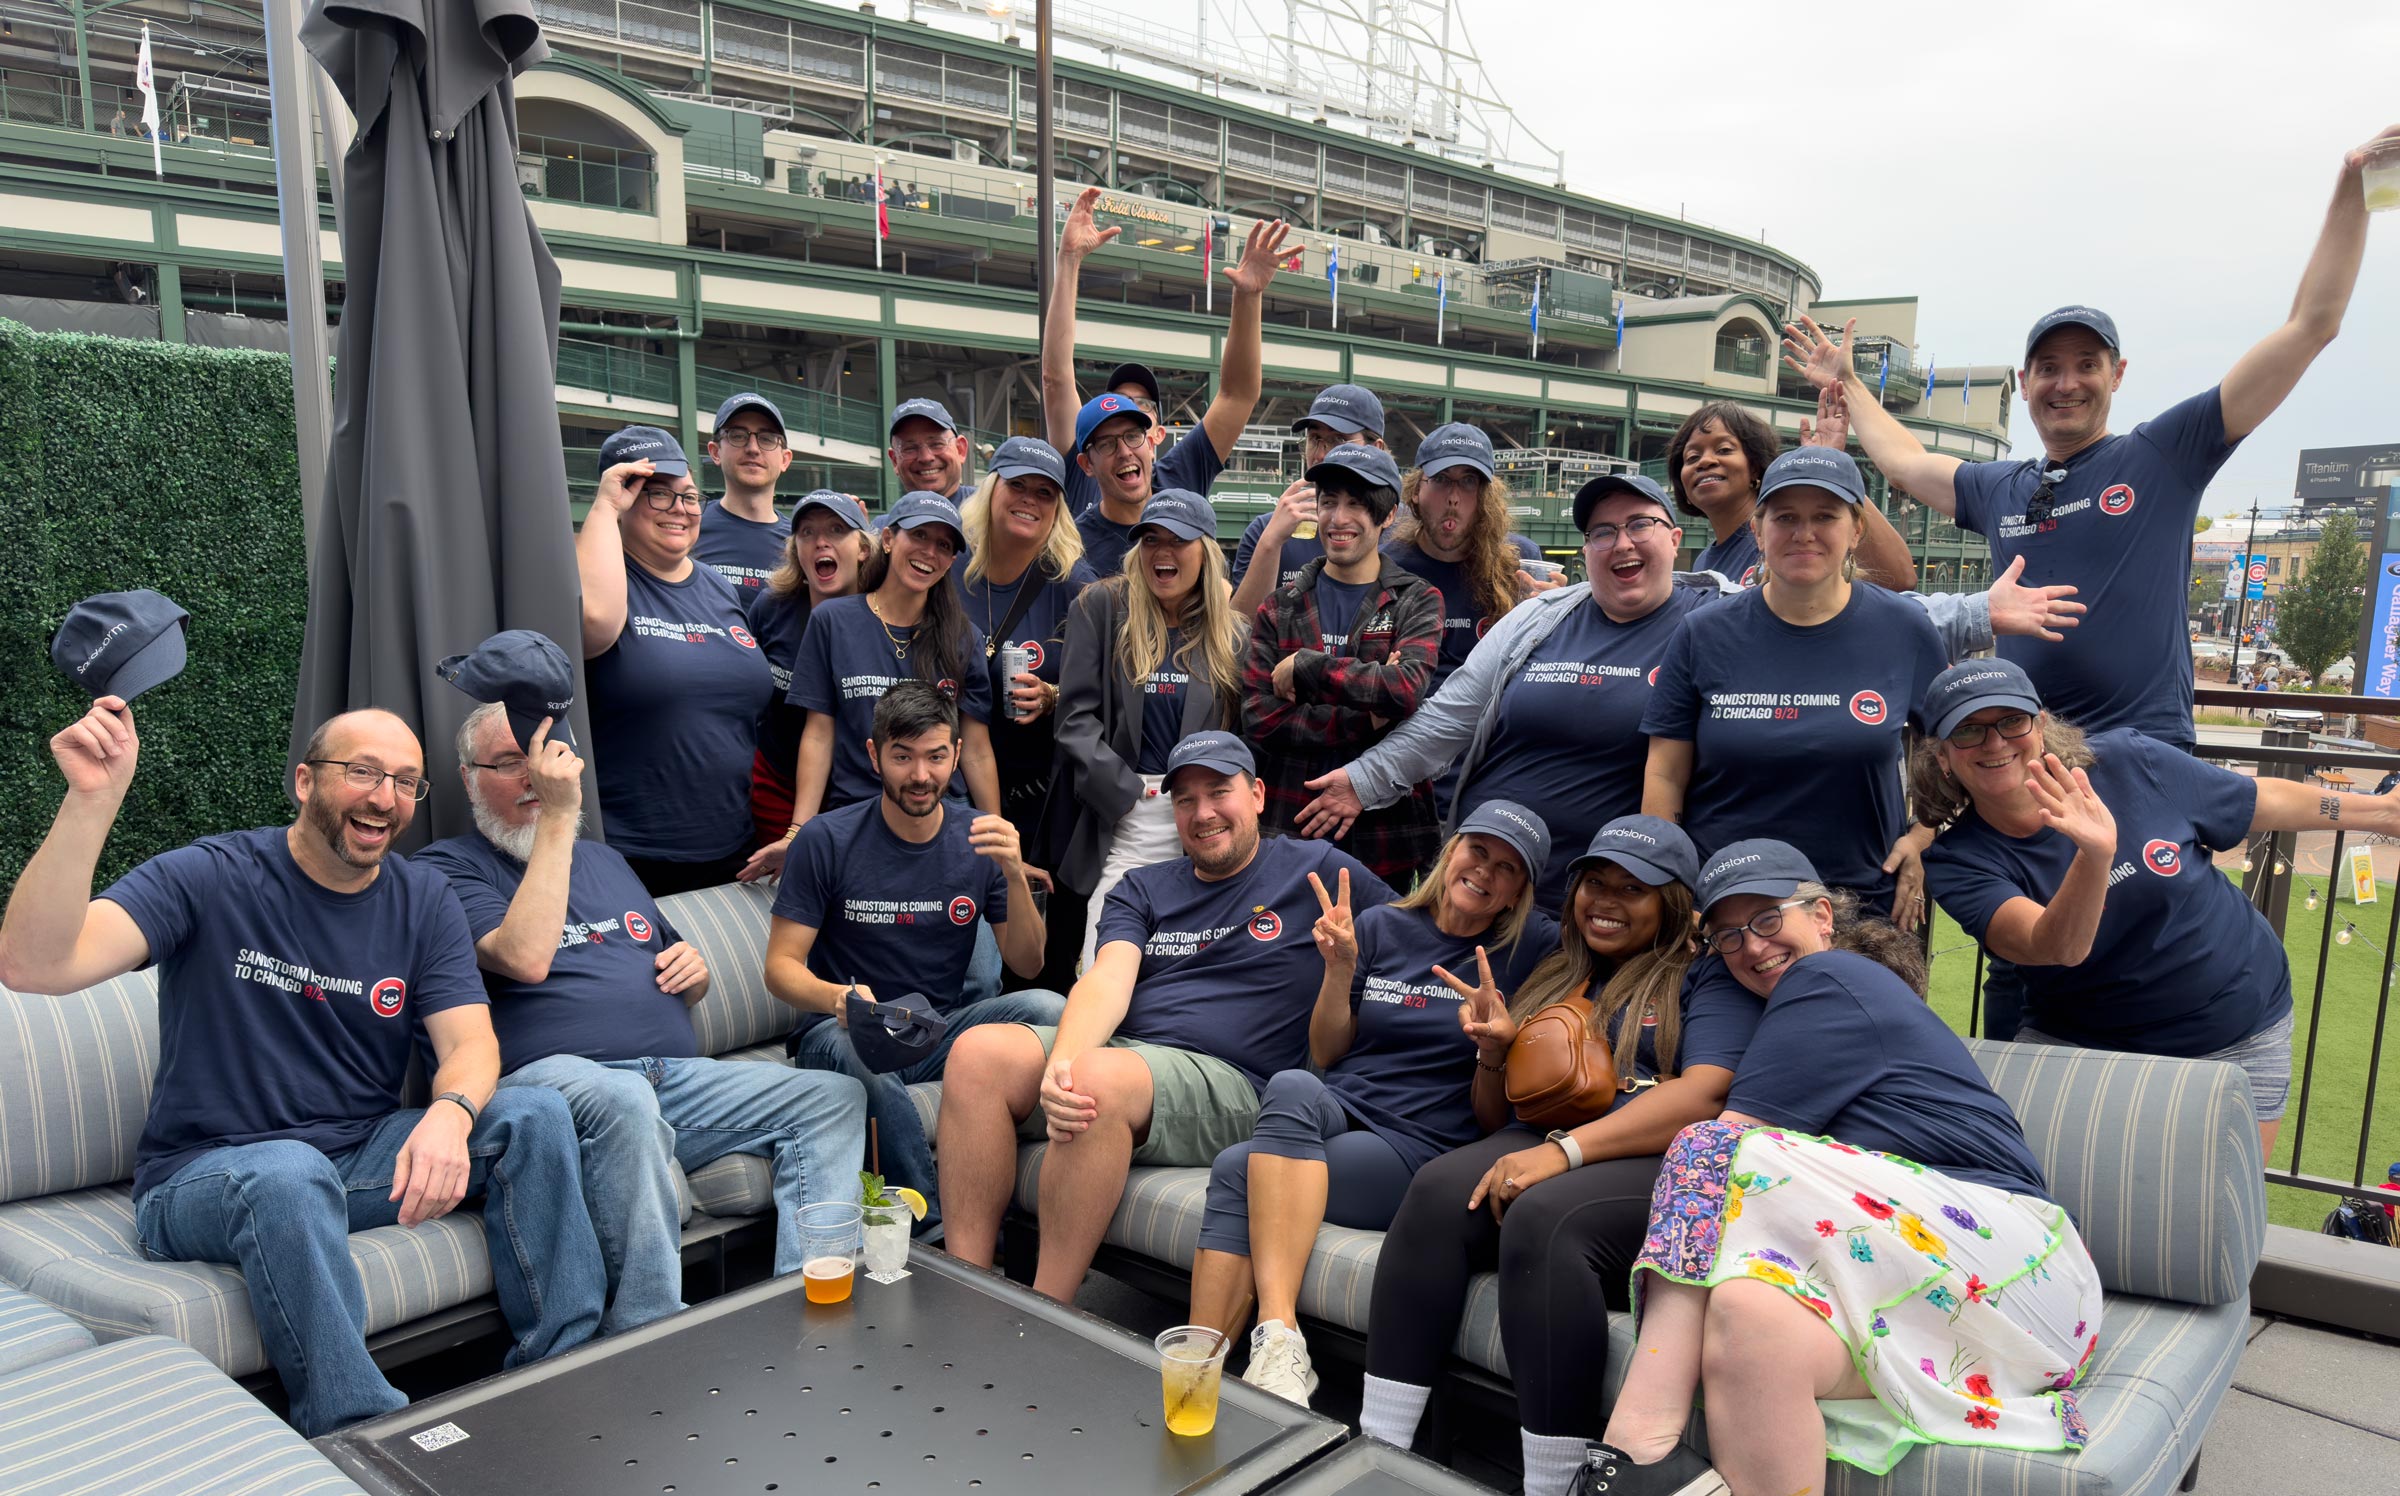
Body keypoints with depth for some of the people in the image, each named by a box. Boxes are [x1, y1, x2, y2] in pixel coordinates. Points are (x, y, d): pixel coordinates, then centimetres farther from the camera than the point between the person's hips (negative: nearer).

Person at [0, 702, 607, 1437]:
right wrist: (92, 800, -35)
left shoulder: (424, 901, 3)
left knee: (535, 1115, -17)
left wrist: (449, 1115, -31)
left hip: (366, 1157, 4)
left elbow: (471, 1043, -7)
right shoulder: (211, 878, -9)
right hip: (203, 1177, -4)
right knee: (290, 1172, -38)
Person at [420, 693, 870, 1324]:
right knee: (624, 1100, -41)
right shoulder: (448, 867, 7)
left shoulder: (605, 860, 29)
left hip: (678, 1076, 7)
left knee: (837, 1097, -12)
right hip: (551, 1077, -7)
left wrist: (695, 971, 11)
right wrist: (558, 817, -12)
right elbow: (525, 958, -15)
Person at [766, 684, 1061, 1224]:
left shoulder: (977, 840, 5)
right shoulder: (827, 840, -5)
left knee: (1049, 1008, -26)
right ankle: (935, 1230, -23)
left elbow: (1027, 963, 2)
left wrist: (1015, 875, -17)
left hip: (944, 1028, 3)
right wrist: (838, 997, -29)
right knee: (861, 1053, -39)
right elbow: (781, 966, -6)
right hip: (842, 1030, -3)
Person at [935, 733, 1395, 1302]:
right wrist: (1063, 1059, -21)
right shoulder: (1142, 889, 20)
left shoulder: (1317, 871, 11)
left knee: (1100, 1078, -36)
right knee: (978, 1053, -21)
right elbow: (1108, 979, 2)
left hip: (1229, 1080, -5)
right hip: (1113, 1048, 5)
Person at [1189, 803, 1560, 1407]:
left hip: (1420, 1148, -3)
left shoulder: (1535, 949, 6)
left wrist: (1495, 1048, -16)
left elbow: (1491, 1117, 5)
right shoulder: (1380, 926, 14)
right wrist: (1340, 967, 1)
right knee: (1291, 1086, -34)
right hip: (1335, 1112, 4)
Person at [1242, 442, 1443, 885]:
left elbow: (1407, 688, -16)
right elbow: (1258, 717, -4)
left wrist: (1304, 666, -13)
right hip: (1291, 825, 1)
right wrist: (1364, 722, -13)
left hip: (1386, 827, -1)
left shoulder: (1416, 600, 4)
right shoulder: (1281, 606, 8)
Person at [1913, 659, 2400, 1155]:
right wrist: (2095, 855, -52)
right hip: (2078, 1044, -1)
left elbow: (2266, 802, 4)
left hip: (2236, 1034, 1)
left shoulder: (2129, 763, -15)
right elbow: (2059, 949, -35)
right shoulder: (1958, 861, -19)